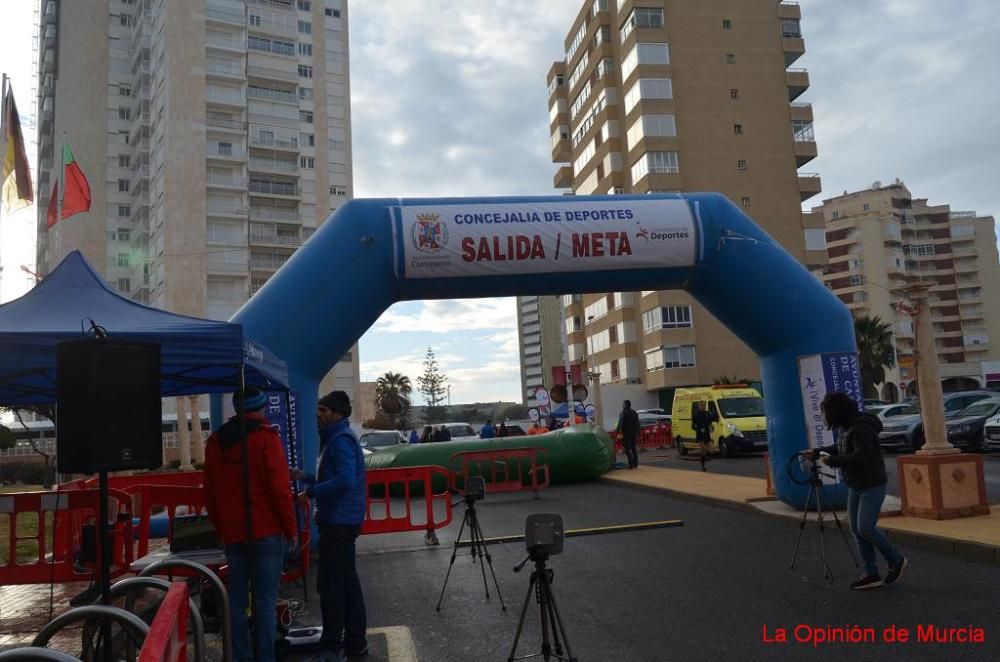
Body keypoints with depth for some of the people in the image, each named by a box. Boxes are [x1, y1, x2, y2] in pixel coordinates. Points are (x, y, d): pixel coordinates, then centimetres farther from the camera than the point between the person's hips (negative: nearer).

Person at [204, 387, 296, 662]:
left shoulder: (215, 441, 11)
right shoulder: (266, 437, -8)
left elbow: (210, 492, 15)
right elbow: (279, 487, -13)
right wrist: (291, 528, -6)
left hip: (232, 532, 5)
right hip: (266, 530, -5)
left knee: (237, 598, 11)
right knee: (266, 598, 0)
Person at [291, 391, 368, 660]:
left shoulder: (341, 440, -17)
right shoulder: (335, 437, 15)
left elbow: (346, 480, -27)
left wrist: (312, 491, -18)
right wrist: (306, 477, 12)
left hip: (338, 521, -10)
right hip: (342, 519, 10)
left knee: (330, 584, -3)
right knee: (347, 581, 15)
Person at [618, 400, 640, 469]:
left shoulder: (623, 413, -10)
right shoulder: (634, 412, 12)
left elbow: (620, 424, -14)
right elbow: (637, 424, 13)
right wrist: (637, 433, 16)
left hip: (626, 433, -7)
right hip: (634, 433, 7)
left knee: (627, 449, -4)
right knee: (633, 448, 14)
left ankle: (631, 464, -11)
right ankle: (636, 463, 15)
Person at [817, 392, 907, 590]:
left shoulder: (861, 428, -20)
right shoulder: (847, 426, 8)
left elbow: (861, 457, -29)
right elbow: (840, 448, 25)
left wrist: (832, 461, -24)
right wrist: (817, 452, 16)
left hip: (872, 486, -9)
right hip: (855, 486, 9)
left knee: (865, 528, -13)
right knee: (856, 530, 5)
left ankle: (896, 560, 10)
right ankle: (872, 575, 11)